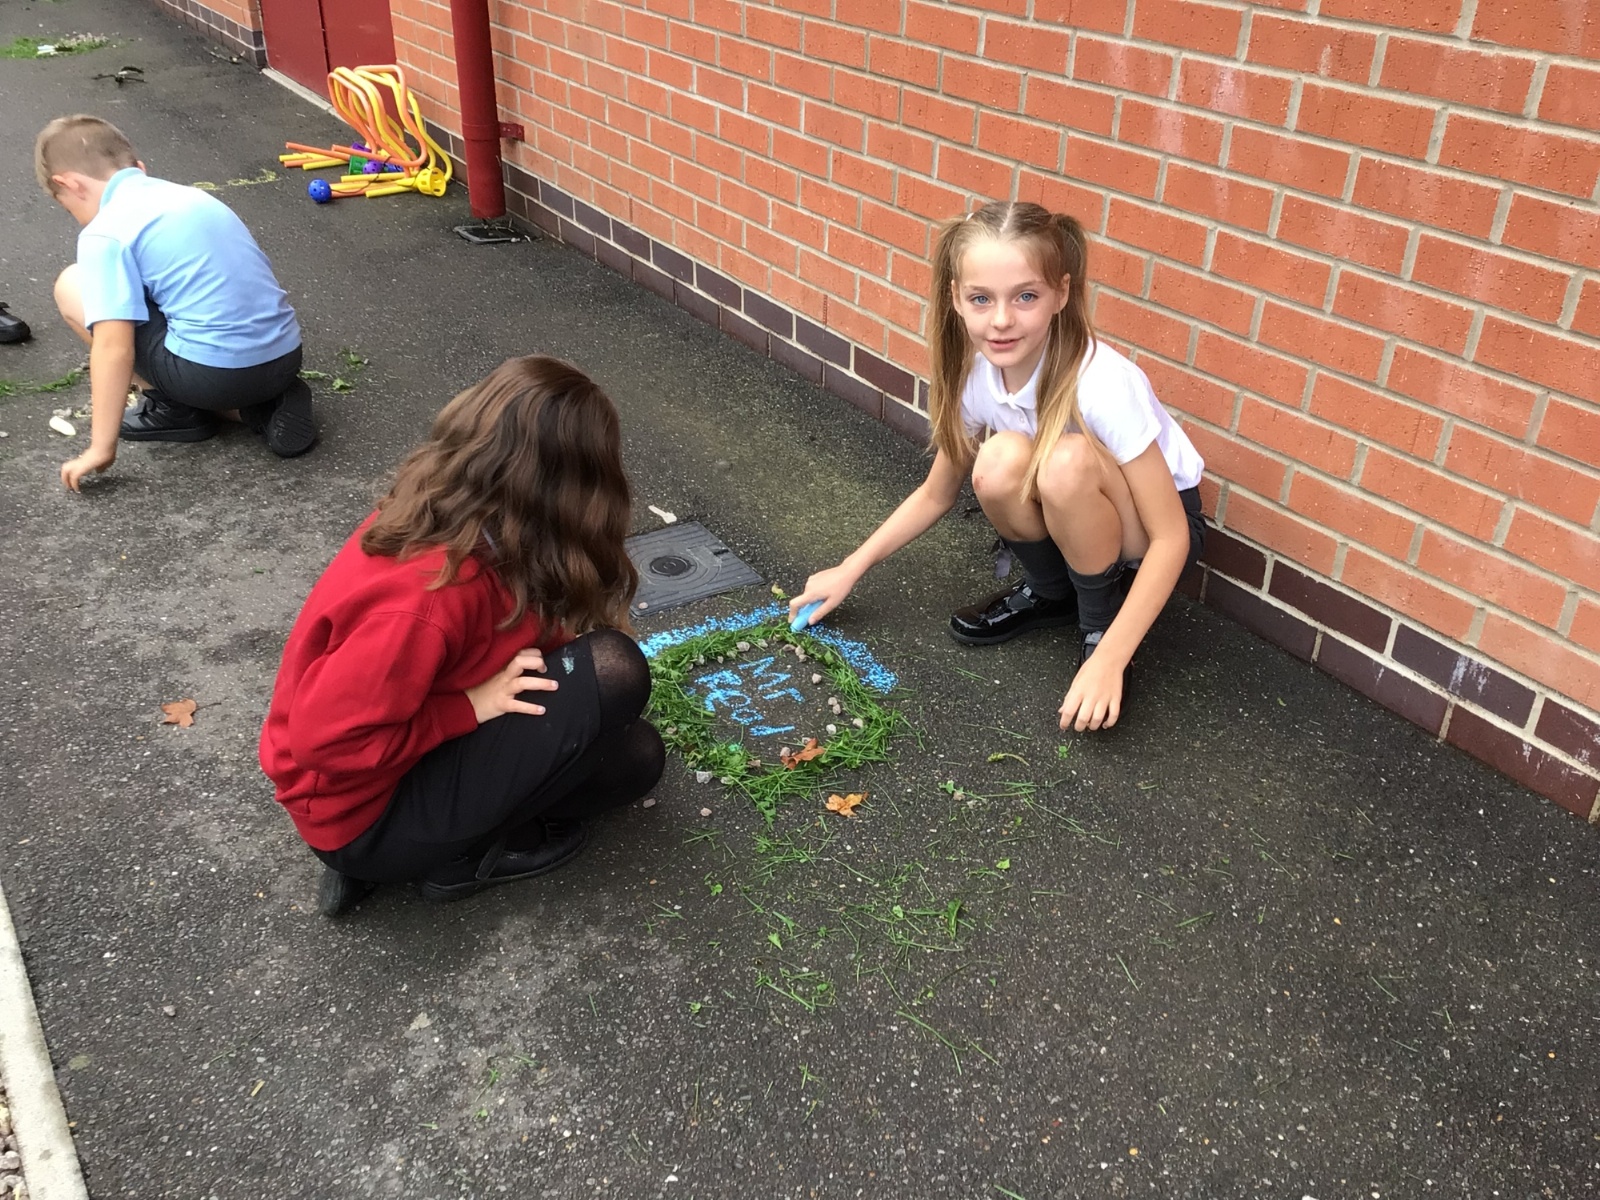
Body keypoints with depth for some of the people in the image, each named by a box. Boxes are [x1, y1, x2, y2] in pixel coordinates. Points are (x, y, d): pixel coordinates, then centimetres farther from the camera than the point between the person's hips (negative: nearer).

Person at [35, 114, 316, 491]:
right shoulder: (188, 195, 18)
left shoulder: (105, 233, -6)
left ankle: (173, 407, 10)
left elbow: (114, 348, -14)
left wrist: (101, 448, -7)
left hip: (218, 372, -8)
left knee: (72, 288, 8)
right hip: (286, 357, 8)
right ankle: (266, 406, 12)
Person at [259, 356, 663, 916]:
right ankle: (465, 850, -4)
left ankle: (459, 829, 7)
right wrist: (471, 708, -22)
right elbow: (329, 740, -29)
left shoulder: (438, 513, -8)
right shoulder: (431, 593, -34)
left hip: (390, 746, 9)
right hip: (363, 810, -9)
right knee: (612, 673, -22)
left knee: (635, 755, 10)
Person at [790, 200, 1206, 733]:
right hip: (1071, 523, 4)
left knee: (1068, 462, -35)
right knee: (999, 462, -28)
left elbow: (1170, 537, -27)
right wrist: (850, 569, -2)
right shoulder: (973, 372, -16)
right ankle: (1049, 593, 2)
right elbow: (936, 494, 2)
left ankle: (1101, 622, -9)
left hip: (1152, 526, -4)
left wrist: (1109, 659, -33)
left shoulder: (1102, 384, -33)